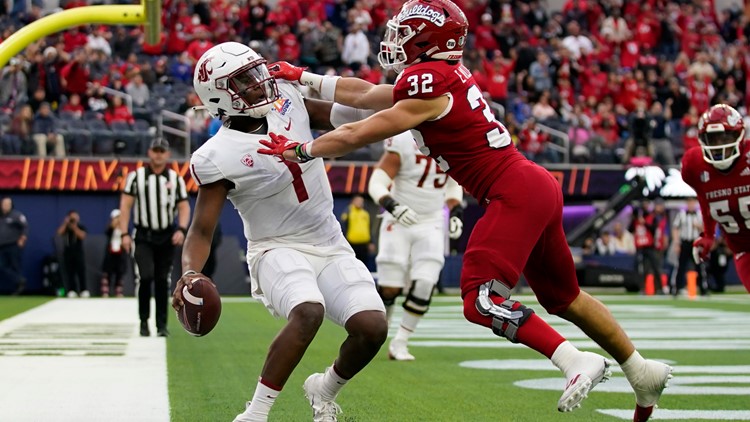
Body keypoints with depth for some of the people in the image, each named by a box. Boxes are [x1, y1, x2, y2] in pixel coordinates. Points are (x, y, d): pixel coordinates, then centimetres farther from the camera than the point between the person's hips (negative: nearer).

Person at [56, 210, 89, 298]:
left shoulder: (81, 227, 5)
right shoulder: (65, 227, 12)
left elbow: (82, 236, -14)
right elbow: (59, 233, -8)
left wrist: (74, 227, -12)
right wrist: (65, 223, -12)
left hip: (78, 253, -2)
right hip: (67, 253, 2)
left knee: (81, 272, -7)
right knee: (69, 273, -2)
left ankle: (84, 291, -8)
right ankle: (71, 292, -2)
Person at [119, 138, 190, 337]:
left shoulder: (176, 179, 6)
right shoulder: (136, 176, 0)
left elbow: (184, 207, 5)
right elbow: (125, 205, -1)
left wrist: (181, 229, -12)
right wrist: (125, 234, -9)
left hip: (167, 237, 2)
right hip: (143, 237, -2)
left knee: (163, 281, 4)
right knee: (145, 276, -14)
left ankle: (162, 324, 12)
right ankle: (144, 321, 0)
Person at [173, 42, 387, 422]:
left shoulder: (285, 98, 0)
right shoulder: (219, 157, -16)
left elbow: (337, 116, 16)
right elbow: (202, 230, -15)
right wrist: (189, 274, -34)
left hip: (331, 247, 6)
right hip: (279, 250, -5)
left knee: (372, 327, -14)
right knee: (308, 312, -36)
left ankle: (325, 389, 18)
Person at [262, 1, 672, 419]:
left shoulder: (429, 91, -13)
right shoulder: (444, 76, 13)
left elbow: (357, 135, -8)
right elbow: (364, 95, 23)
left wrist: (299, 150, 5)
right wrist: (304, 78, 27)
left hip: (515, 195, -10)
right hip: (538, 186, 10)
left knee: (481, 301, -14)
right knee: (565, 297, 19)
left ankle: (577, 361, -19)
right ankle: (643, 372, 26)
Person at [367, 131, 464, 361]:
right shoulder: (404, 142, -16)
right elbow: (376, 184, -16)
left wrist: (456, 212, 3)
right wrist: (392, 206, -33)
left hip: (431, 225, 4)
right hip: (399, 223, -4)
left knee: (424, 286, -11)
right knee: (389, 288, -4)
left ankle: (399, 344, 3)